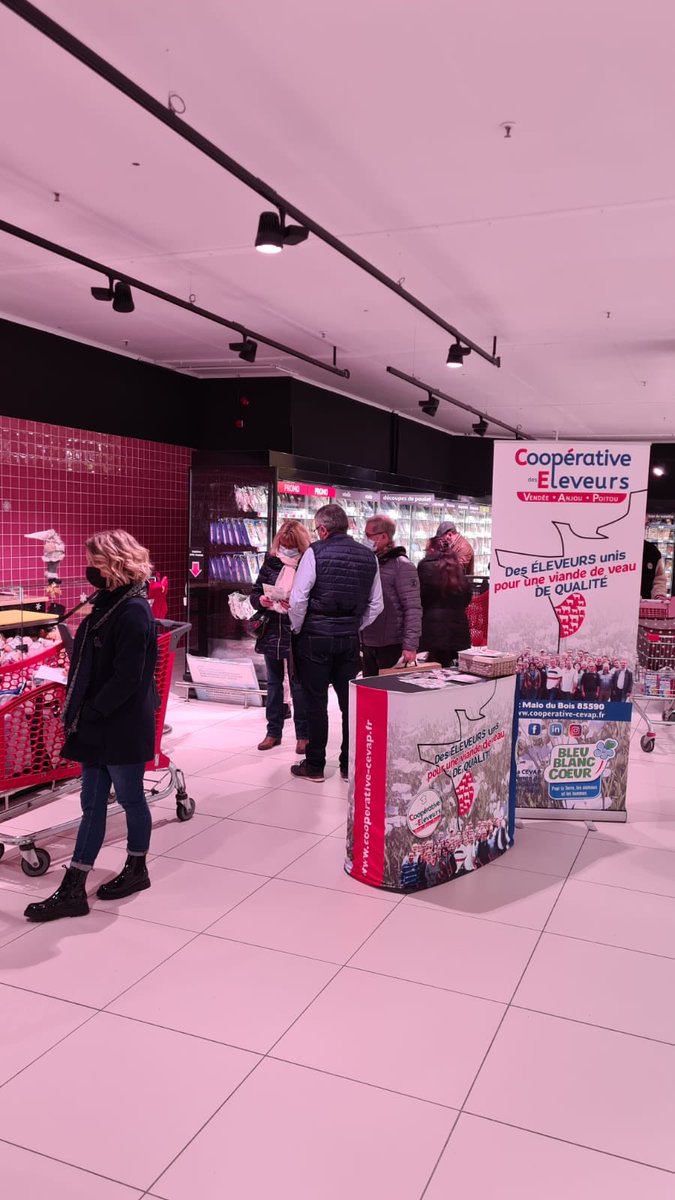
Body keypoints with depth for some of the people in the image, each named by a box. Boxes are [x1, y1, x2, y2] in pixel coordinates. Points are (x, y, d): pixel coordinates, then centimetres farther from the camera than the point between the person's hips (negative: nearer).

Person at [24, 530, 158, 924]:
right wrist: (78, 710, 8)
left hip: (123, 728, -9)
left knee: (130, 799, 10)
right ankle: (73, 890, 17)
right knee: (92, 804, 11)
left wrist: (91, 711, -16)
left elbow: (127, 678, -23)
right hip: (97, 727, 9)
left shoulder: (133, 611, -19)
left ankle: (137, 869, 31)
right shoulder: (107, 604, 9)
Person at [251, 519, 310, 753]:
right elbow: (255, 593, 10)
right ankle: (273, 731, 26)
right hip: (271, 631, 5)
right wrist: (260, 600, -11)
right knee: (273, 682, 14)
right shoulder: (271, 562, 4)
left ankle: (302, 734, 17)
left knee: (298, 684, 5)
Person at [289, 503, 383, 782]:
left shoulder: (316, 552, -11)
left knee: (316, 703, 5)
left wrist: (296, 628, 3)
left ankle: (314, 766, 14)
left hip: (315, 638, -4)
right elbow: (376, 605, 8)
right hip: (350, 639, 4)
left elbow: (298, 598, -12)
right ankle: (350, 765, 19)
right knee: (350, 702, 11)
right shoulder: (368, 556, 4)